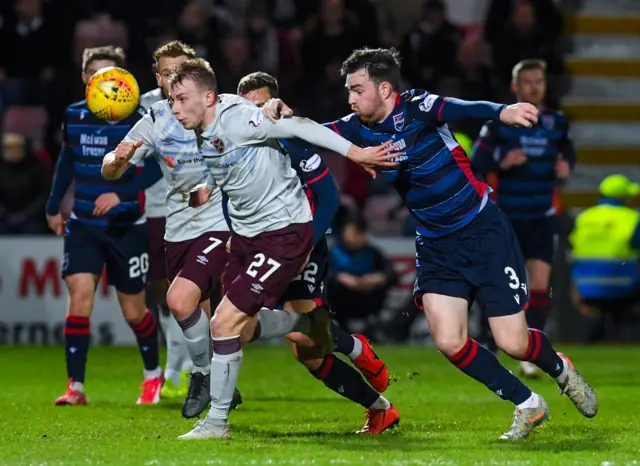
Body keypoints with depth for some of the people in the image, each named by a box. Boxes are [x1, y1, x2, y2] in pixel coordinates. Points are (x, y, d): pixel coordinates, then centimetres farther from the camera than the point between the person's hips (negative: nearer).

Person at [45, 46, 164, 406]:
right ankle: (76, 387, -13)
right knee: (80, 295, -16)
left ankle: (153, 375, 34)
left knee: (134, 311, 6)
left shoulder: (135, 120, -11)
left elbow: (155, 167, -18)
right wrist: (53, 207, 20)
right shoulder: (73, 116, 2)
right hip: (83, 226, 3)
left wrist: (121, 194, -30)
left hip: (127, 227, -2)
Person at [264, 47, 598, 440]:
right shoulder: (360, 129, -1)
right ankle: (528, 406, 9)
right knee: (449, 341, -11)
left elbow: (458, 109, -39)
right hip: (435, 245, 6)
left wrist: (502, 112, -60)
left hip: (484, 231, -6)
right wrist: (285, 115, -19)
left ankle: (561, 370, 29)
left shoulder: (416, 107, -20)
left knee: (512, 342, -7)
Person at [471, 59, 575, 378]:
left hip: (542, 217, 2)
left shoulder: (556, 122, 2)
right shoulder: (499, 121, -6)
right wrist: (501, 162, -27)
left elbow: (567, 151, 17)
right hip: (506, 217, -2)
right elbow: (476, 159, -8)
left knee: (540, 282, -11)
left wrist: (565, 166, -5)